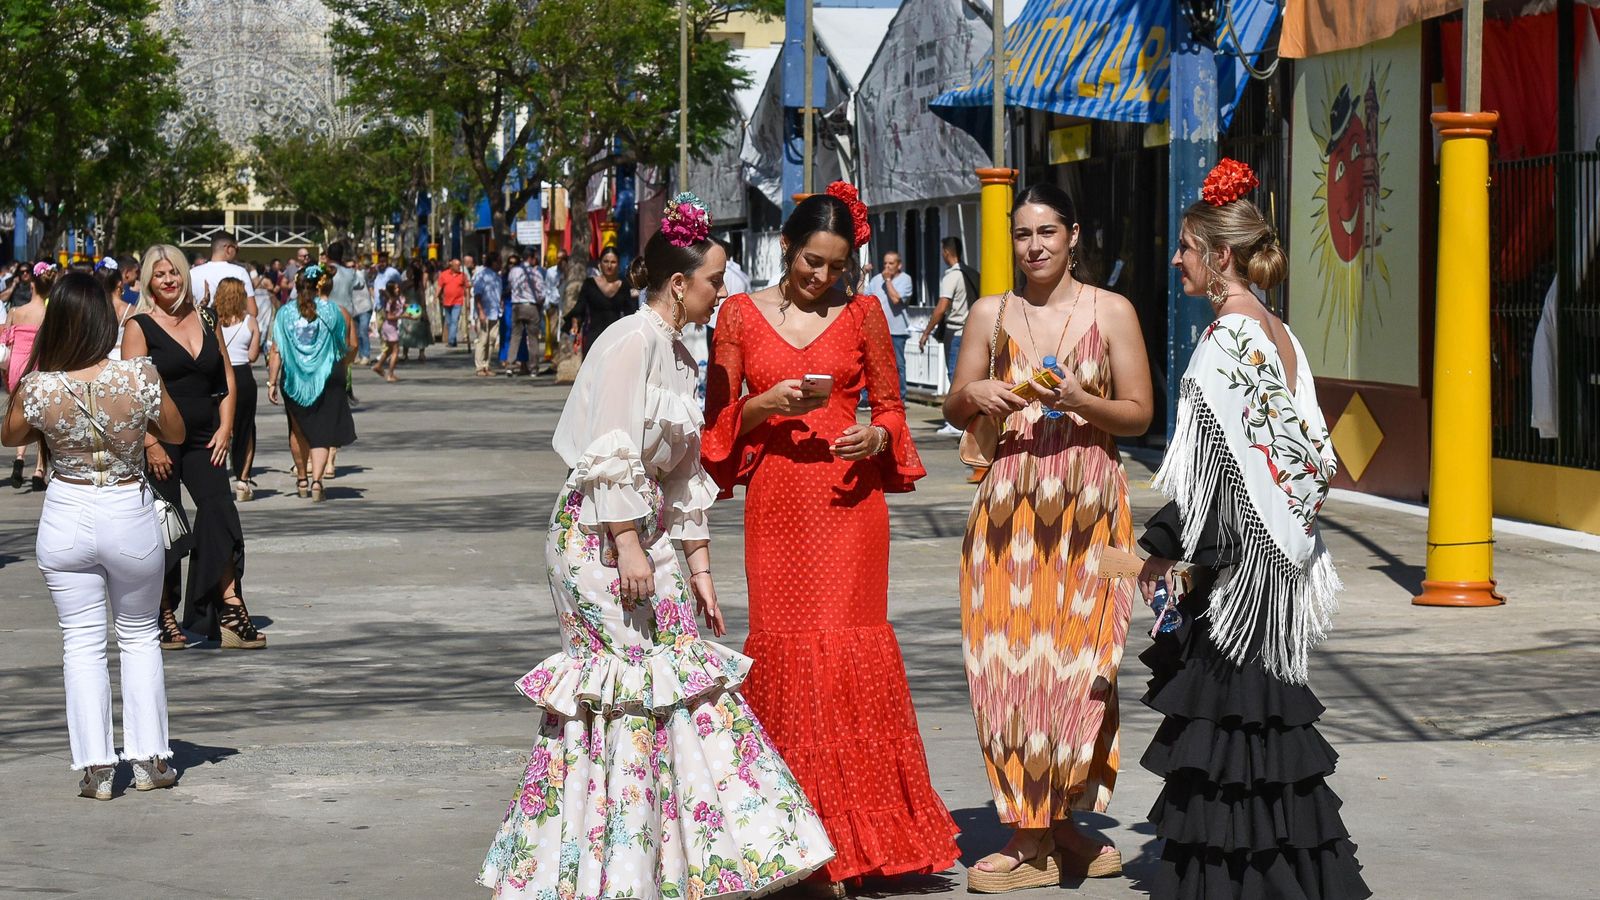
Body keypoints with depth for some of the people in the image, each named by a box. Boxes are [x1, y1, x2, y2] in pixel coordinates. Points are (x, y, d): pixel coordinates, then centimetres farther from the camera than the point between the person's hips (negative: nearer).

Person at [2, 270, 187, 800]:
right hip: (131, 516, 0)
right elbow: (176, 434, 0)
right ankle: (150, 759, 20)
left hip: (66, 519, 0)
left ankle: (95, 768, 7)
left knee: (82, 643, 9)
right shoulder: (140, 377, -18)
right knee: (139, 636, 18)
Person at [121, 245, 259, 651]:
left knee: (221, 517, -7)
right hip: (160, 441, -4)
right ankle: (164, 618, 11)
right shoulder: (139, 327, -3)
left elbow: (228, 381, 14)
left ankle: (230, 612, -7)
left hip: (204, 439, 4)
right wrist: (150, 444, -16)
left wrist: (225, 429, 2)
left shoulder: (207, 321, 11)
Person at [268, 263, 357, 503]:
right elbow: (351, 347, 5)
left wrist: (272, 382, 0)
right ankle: (317, 480, -15)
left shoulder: (285, 313, -1)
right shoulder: (338, 313, -2)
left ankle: (302, 478, 30)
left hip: (293, 380, 2)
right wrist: (340, 365, 24)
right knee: (322, 431, 0)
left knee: (299, 429, 19)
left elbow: (276, 351, -3)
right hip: (327, 379, -2)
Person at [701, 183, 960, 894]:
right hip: (776, 497, 1)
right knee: (785, 644, -2)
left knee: (848, 641, -6)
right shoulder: (741, 315, 7)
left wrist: (876, 437, -9)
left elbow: (890, 404, 12)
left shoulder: (862, 313, 7)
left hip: (849, 496, -1)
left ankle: (857, 832, 1)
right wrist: (767, 405, -11)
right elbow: (719, 415, 8)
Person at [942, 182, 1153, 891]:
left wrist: (1080, 402, -14)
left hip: (1090, 504, -2)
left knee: (1076, 658, -3)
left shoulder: (1111, 312, 5)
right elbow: (954, 412, 15)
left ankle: (1052, 833, 6)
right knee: (1010, 654, -4)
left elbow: (1139, 413, 3)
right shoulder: (990, 314, 11)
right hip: (1009, 500, 2)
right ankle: (1037, 829, 4)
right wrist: (973, 393, -7)